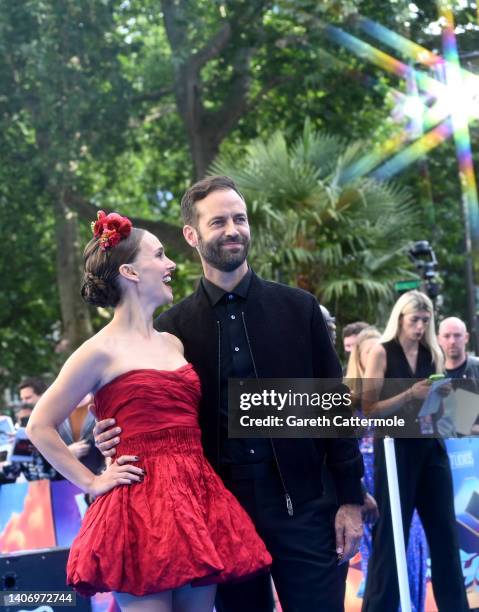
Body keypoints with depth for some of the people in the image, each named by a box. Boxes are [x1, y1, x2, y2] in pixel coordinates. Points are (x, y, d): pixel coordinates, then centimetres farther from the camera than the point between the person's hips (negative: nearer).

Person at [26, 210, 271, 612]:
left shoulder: (174, 344, 15)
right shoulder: (102, 352, -5)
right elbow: (40, 427, -3)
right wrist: (91, 483, -4)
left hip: (197, 501, 7)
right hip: (141, 507, -6)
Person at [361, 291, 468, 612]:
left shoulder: (433, 354, 10)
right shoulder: (382, 353, -3)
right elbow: (370, 409, -8)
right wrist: (410, 395, -20)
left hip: (431, 447, 4)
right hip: (396, 448, -4)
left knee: (444, 531, 4)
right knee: (391, 534, 1)